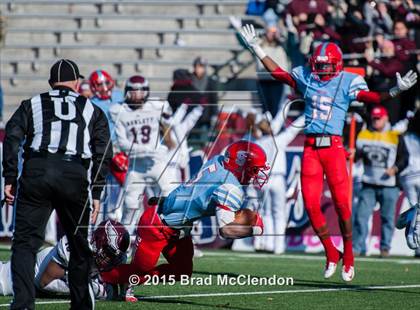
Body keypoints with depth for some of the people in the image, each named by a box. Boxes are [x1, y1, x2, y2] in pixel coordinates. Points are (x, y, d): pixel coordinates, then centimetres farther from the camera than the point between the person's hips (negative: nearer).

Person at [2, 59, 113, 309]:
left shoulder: (32, 105, 21)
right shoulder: (92, 111, 22)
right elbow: (103, 156, 13)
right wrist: (96, 194, 13)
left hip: (37, 170, 0)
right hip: (74, 175, 0)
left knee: (25, 241, -1)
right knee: (80, 244, 15)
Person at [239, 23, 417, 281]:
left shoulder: (348, 82, 1)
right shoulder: (305, 77, 11)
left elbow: (372, 98, -9)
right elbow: (278, 72, 22)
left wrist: (395, 91, -25)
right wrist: (256, 48, 22)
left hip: (334, 147, -3)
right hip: (310, 148, 3)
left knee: (341, 202, -6)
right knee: (311, 204, -2)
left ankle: (348, 255, 8)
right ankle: (331, 253, 13)